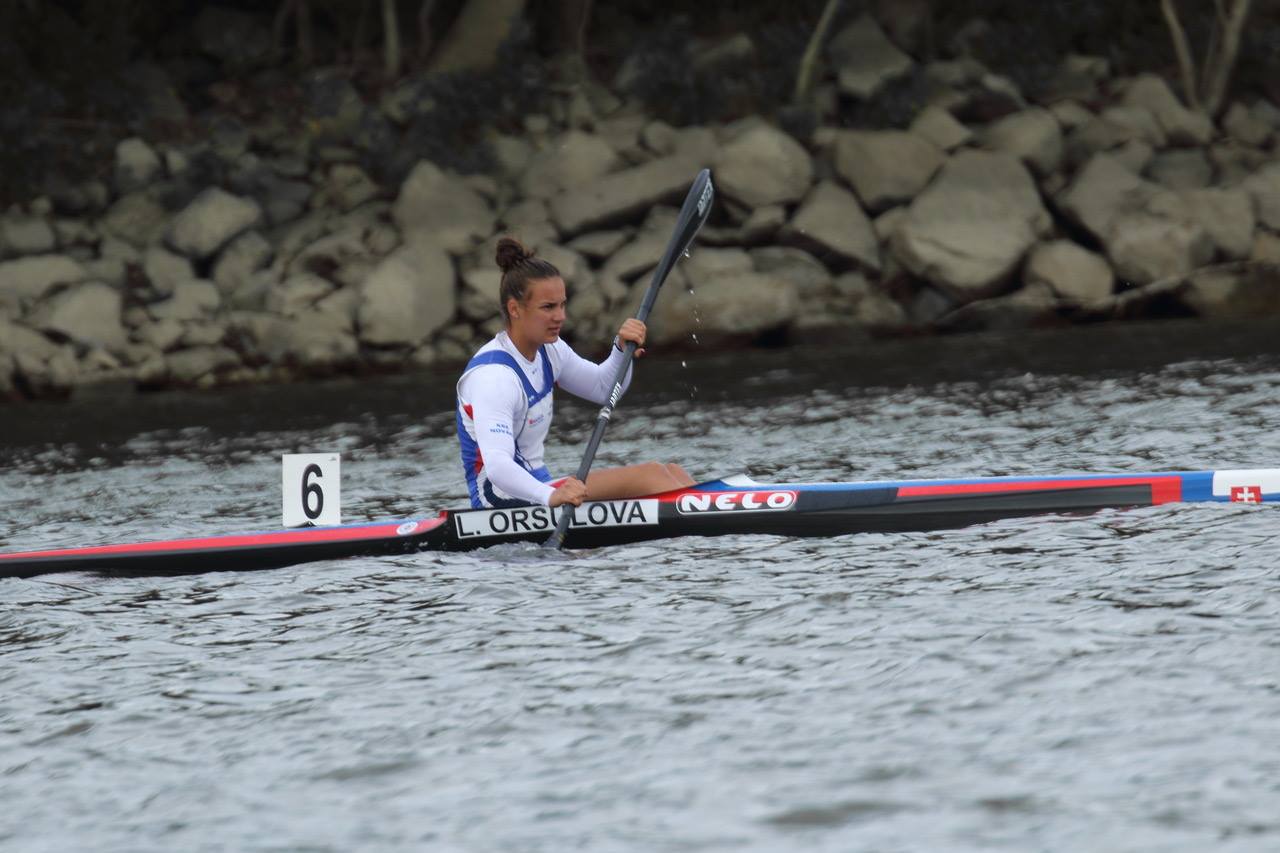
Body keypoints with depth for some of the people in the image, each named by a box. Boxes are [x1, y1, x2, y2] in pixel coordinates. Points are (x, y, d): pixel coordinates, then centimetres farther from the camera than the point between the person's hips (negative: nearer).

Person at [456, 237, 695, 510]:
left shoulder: (546, 350, 7)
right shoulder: (493, 375, -23)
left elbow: (604, 389, 23)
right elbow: (497, 466, -36)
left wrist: (622, 349, 1)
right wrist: (551, 496, -53)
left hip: (537, 489, 10)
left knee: (672, 474, -2)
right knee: (650, 476, -21)